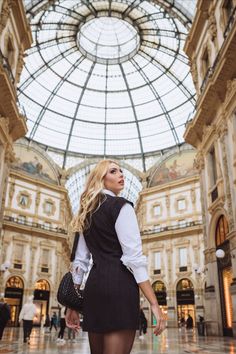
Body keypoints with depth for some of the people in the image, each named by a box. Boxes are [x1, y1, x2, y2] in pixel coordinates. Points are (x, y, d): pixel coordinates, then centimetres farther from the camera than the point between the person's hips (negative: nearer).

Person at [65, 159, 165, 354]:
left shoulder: (87, 213, 18)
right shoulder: (121, 206, -5)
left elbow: (80, 261, 16)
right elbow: (134, 257, -14)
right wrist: (154, 303, -14)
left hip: (94, 286, 8)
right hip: (119, 286, -8)